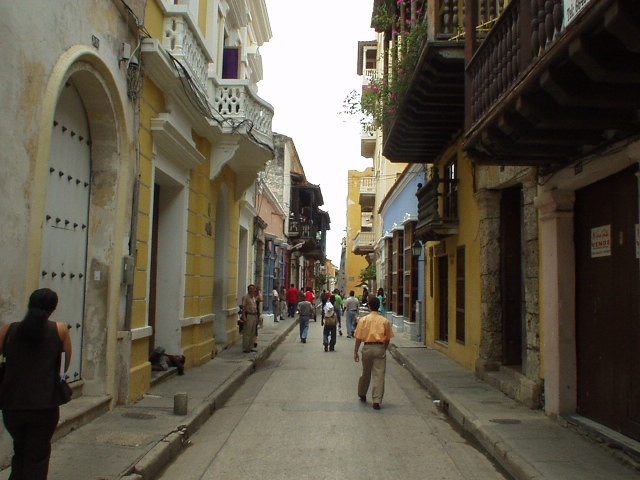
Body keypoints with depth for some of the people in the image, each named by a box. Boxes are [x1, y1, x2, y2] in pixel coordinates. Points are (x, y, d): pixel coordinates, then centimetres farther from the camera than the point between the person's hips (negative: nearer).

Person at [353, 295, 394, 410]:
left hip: (367, 348, 1)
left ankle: (362, 395, 36)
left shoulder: (363, 320, -1)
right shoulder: (385, 321, 1)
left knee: (365, 373, 18)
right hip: (380, 348, -1)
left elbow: (358, 337, -2)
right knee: (379, 375, 0)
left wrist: (355, 351, 4)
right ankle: (377, 401, -3)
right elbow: (388, 339, 4)